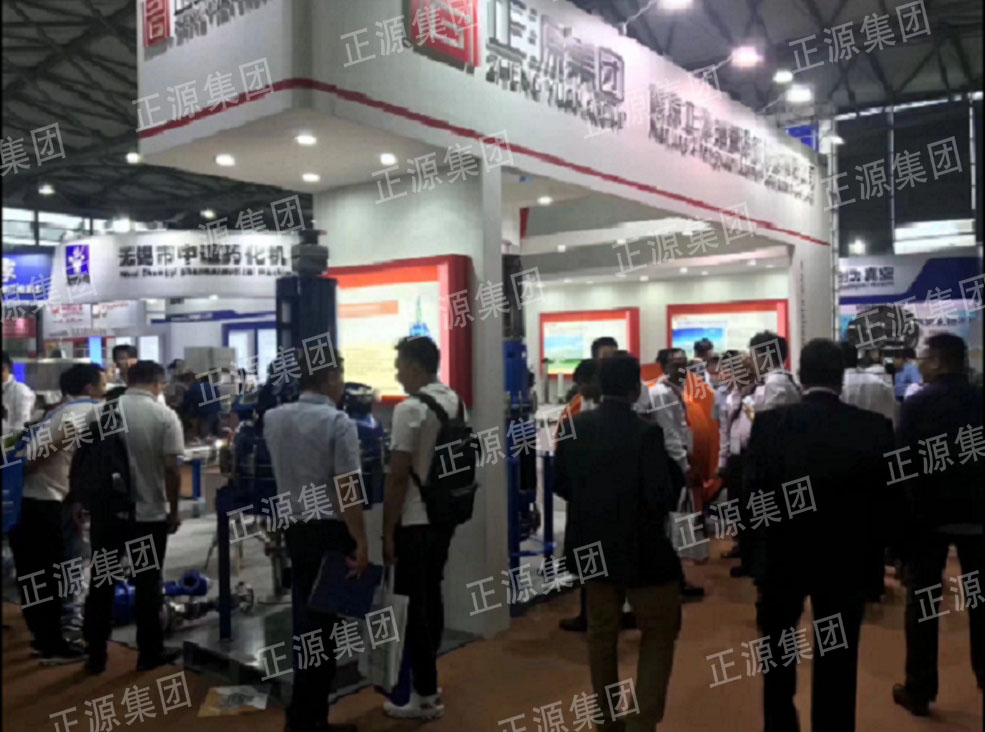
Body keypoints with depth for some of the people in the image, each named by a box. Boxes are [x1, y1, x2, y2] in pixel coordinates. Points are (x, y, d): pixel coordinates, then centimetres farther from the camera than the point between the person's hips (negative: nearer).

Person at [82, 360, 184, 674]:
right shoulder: (165, 415, -10)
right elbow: (171, 468, -14)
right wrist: (174, 510, -3)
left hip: (106, 510, 3)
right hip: (150, 513, -3)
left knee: (101, 583, 12)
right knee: (147, 585, 9)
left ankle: (96, 654, 20)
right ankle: (150, 651, 18)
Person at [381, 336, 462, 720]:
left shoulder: (410, 409, -17)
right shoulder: (456, 403, 8)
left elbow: (398, 475, -18)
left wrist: (387, 530, -12)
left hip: (415, 521, -8)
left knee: (416, 605, 2)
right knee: (432, 597, 17)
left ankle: (425, 697, 12)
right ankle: (426, 680, 31)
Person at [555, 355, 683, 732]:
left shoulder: (574, 426, -5)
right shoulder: (646, 432, -21)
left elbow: (560, 482, 1)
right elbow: (662, 497, -22)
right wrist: (675, 493, -1)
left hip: (592, 544, 6)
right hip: (641, 548, -5)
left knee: (601, 631, 20)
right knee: (660, 634, 13)